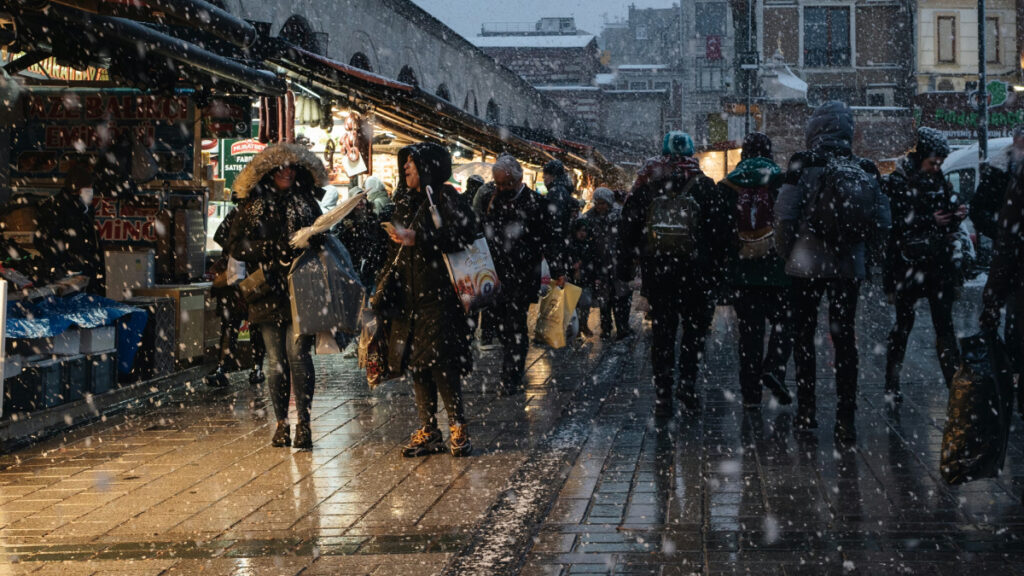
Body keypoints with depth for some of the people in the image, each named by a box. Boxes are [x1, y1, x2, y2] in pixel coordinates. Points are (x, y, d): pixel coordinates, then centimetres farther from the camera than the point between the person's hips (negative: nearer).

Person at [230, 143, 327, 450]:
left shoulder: (307, 203, 13)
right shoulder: (253, 206, 10)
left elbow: (320, 242, 18)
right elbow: (239, 248, 3)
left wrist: (310, 243, -6)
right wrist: (275, 249, -11)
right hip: (268, 294, 1)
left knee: (298, 354, -12)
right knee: (276, 359, 1)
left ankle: (303, 424, -9)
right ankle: (281, 424, 10)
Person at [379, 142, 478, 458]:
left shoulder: (447, 199, -5)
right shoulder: (406, 202, 19)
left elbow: (465, 235, -20)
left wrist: (418, 239, -21)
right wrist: (385, 287, 16)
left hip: (439, 296, -8)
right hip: (409, 297, 8)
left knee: (440, 361, -11)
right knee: (416, 363, 6)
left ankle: (458, 428, -1)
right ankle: (428, 431, 12)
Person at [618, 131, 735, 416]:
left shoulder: (645, 185, 5)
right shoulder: (703, 185, 0)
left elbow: (627, 229, 5)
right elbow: (723, 229, -3)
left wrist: (625, 268, 10)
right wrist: (717, 269, 3)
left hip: (656, 271, 2)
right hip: (694, 272, -2)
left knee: (662, 330, 8)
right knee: (695, 327, 13)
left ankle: (663, 393, 6)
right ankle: (687, 383, 0)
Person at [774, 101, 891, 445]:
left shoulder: (804, 165, -8)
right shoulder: (865, 171, 2)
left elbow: (785, 215, -10)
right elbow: (882, 224, 2)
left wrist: (784, 252, 5)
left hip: (806, 264, -2)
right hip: (849, 266, 2)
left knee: (803, 335, 12)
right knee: (845, 339, 6)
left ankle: (807, 410, 15)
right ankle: (845, 421, 1)